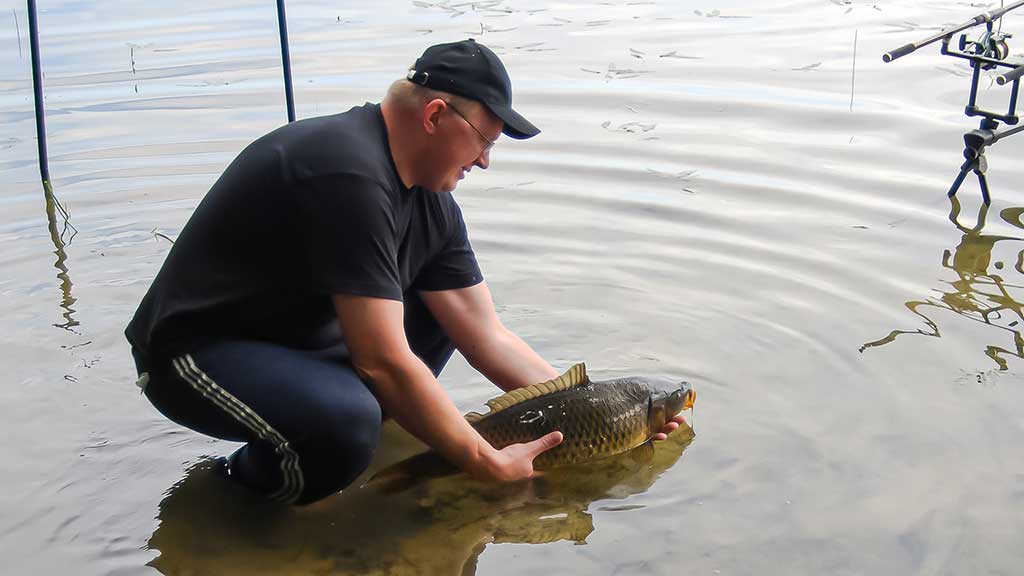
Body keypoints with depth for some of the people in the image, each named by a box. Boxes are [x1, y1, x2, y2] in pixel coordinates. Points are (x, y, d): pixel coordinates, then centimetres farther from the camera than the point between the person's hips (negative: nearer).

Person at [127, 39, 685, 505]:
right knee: (347, 421, -36)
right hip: (194, 347, -9)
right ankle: (242, 492, -4)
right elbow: (382, 362, -31)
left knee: (438, 309, 9)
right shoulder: (351, 175, -29)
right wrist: (488, 463, -22)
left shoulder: (432, 200, 1)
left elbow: (486, 336, 2)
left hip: (299, 333, 9)